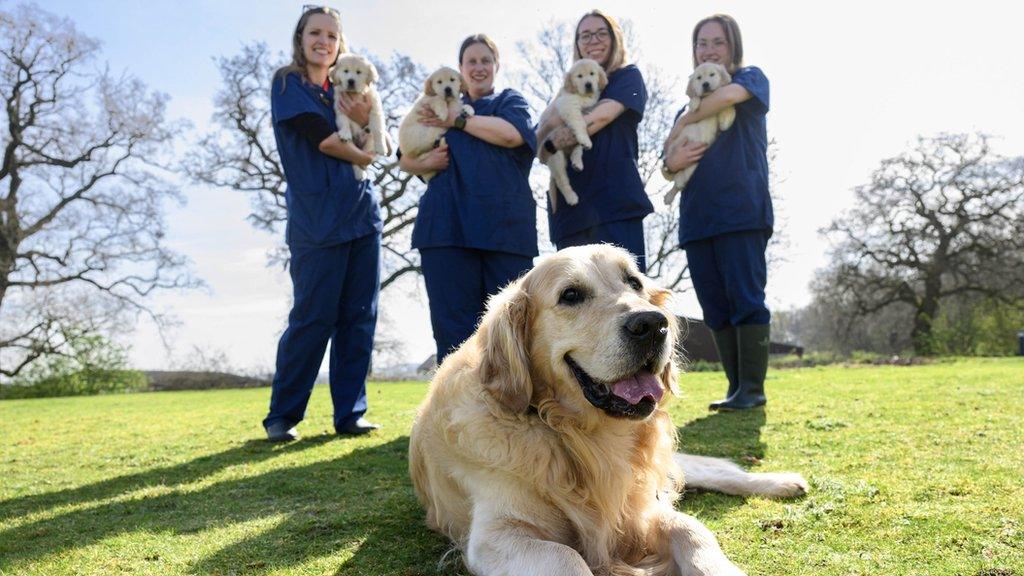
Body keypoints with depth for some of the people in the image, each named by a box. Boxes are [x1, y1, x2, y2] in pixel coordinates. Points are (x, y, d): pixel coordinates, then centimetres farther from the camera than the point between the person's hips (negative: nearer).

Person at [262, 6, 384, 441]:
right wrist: (361, 156, 6)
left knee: (360, 317, 3)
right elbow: (322, 139, -9)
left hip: (362, 212, 6)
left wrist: (366, 121, -8)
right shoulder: (288, 83, 5)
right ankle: (282, 416, 7)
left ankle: (350, 413, 10)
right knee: (314, 318, -6)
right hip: (317, 217, -6)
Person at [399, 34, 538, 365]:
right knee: (452, 326, -4)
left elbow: (512, 133, -7)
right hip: (447, 225, 2)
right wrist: (426, 162, -1)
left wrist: (459, 120, 1)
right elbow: (405, 160, 22)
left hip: (504, 227, -2)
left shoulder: (510, 100, 17)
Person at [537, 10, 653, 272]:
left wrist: (553, 140, 0)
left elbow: (603, 115, -6)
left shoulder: (628, 76, 14)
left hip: (615, 198, -4)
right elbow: (539, 144, 13)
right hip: (571, 204, 4)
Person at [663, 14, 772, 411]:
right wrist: (673, 163, -4)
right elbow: (669, 164, 20)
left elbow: (728, 94, -15)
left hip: (742, 210, -5)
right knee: (715, 307, 3)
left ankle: (752, 388, -5)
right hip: (696, 216, 6)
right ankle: (736, 386, 8)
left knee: (745, 298, -10)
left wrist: (686, 121, -1)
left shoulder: (751, 78, 10)